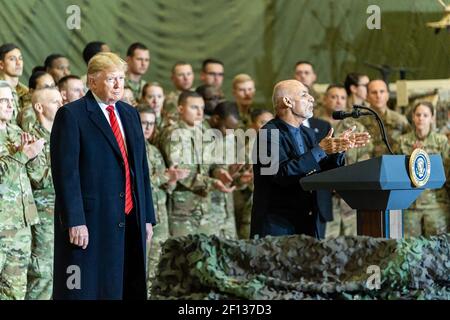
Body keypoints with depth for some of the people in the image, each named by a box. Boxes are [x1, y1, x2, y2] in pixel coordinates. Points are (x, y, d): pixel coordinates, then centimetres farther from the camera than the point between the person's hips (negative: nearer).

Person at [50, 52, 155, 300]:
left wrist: (147, 217, 13)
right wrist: (75, 221, -18)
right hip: (90, 224, -6)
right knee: (86, 290, -3)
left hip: (130, 222, 6)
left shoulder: (130, 114, 16)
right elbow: (65, 173, -12)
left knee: (129, 289, 5)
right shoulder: (71, 115, -5)